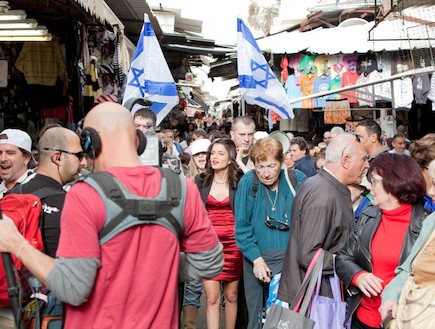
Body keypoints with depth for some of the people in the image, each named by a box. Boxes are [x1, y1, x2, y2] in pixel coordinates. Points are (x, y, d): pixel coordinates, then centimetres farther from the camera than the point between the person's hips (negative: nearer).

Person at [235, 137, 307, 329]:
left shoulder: (297, 180, -7)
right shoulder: (247, 183, -8)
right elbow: (242, 227, -6)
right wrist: (257, 259, -12)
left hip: (291, 258, 0)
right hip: (256, 257, 0)